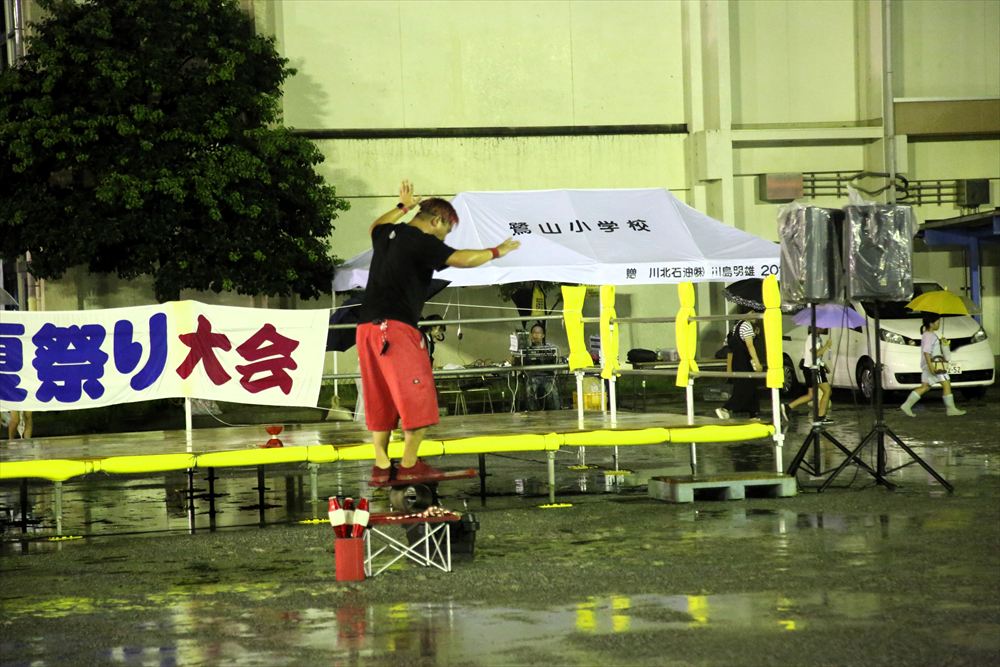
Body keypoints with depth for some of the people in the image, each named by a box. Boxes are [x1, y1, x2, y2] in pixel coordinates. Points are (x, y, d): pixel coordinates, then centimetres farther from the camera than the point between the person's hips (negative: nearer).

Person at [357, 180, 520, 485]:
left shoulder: (388, 234, 17)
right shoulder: (422, 242, -8)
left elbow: (375, 228, 42)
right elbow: (460, 259, -18)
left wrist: (403, 207, 50)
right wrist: (496, 252, -5)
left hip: (367, 328, 9)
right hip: (396, 327, -9)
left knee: (379, 401, 11)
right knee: (416, 397, -3)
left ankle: (381, 466, 10)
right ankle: (409, 465, -5)